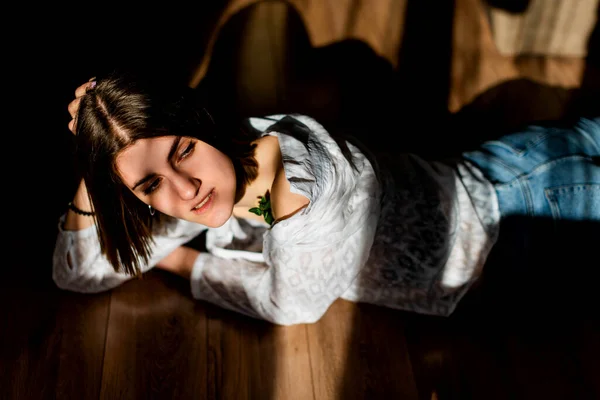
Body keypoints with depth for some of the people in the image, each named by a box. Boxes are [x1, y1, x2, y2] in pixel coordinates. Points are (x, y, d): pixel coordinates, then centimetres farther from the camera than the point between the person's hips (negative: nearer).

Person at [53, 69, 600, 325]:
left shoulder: (308, 170, -44)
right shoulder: (203, 179, -20)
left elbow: (296, 302, -30)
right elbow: (78, 273, -13)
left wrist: (183, 261, -20)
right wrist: (92, 167, -29)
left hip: (482, 210, -5)